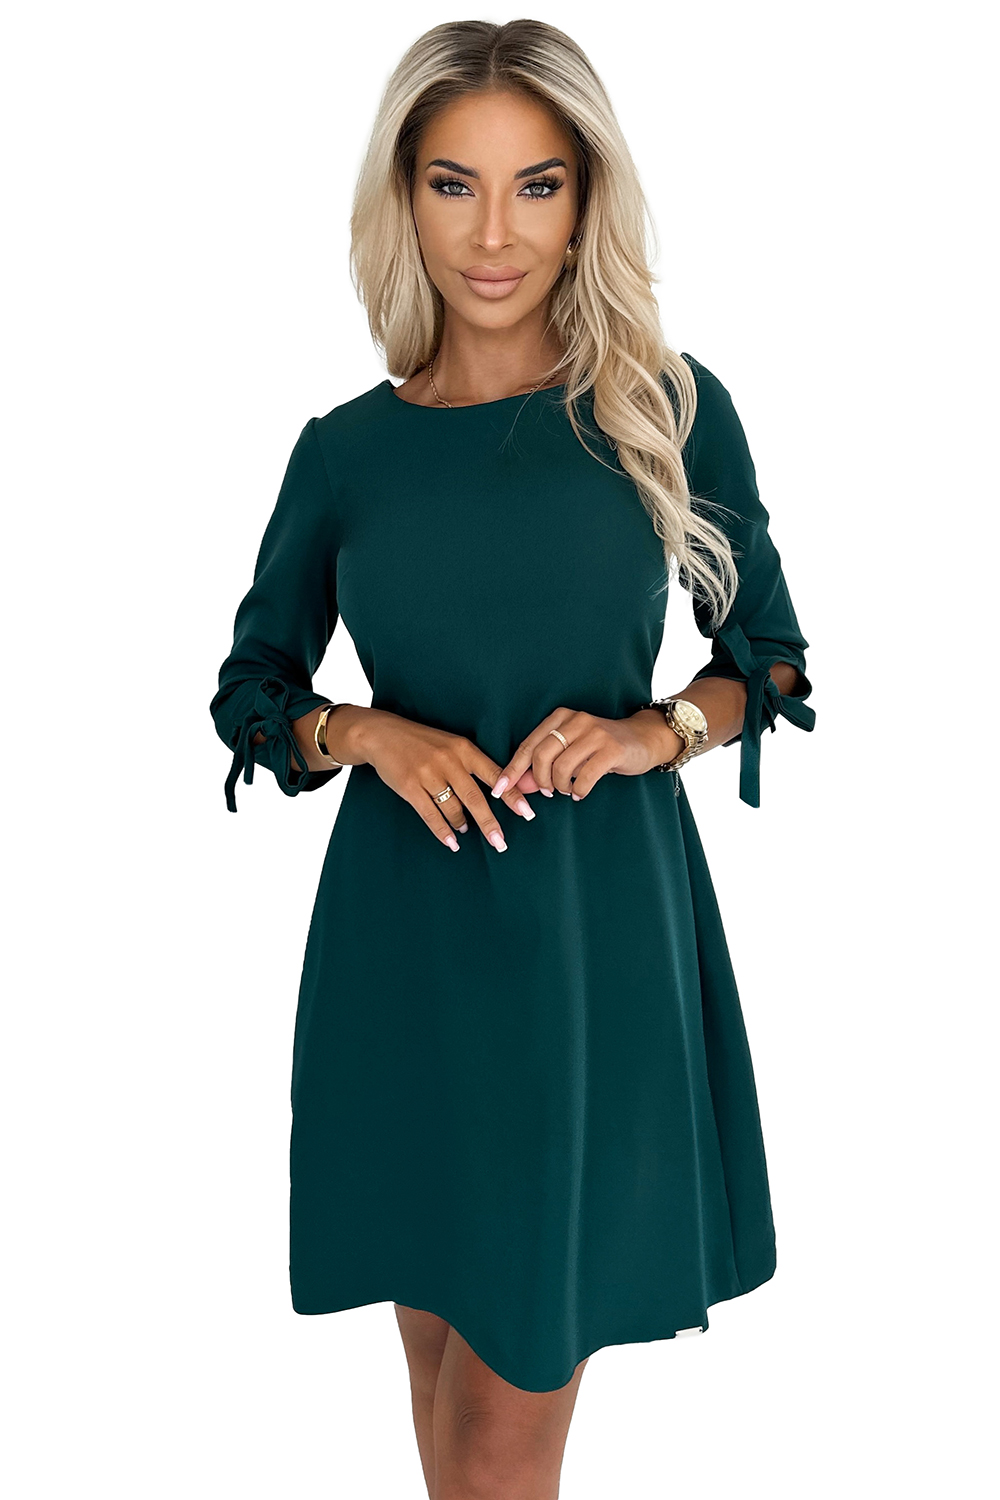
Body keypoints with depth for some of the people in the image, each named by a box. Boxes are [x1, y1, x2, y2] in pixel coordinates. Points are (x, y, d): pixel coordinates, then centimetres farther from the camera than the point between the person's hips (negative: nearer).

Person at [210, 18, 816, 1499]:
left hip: (600, 917, -1)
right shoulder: (345, 450, 2)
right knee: (439, 1322, 15)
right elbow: (250, 689, 10)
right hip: (408, 929, 2)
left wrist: (661, 728, -12)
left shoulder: (668, 408, -1)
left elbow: (770, 647, 8)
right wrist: (364, 733, -10)